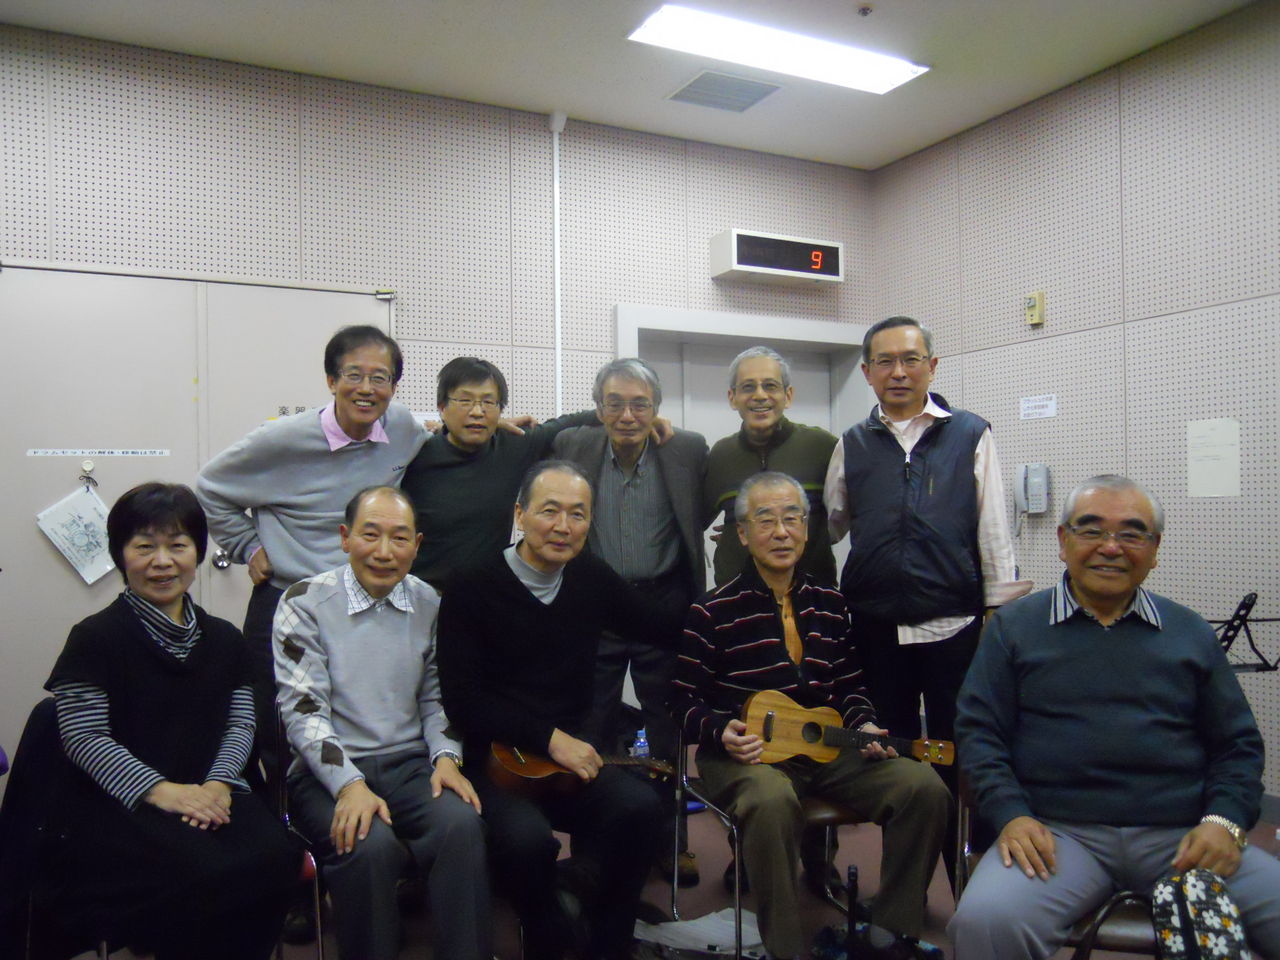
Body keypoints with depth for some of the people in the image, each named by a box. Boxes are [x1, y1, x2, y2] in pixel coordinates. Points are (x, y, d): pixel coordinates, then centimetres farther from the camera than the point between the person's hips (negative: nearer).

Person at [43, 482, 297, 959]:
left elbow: (240, 725, 9)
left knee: (275, 856, -25)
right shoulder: (95, 637, 1)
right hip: (119, 803, -4)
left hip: (210, 792, 4)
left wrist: (218, 783, -11)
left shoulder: (224, 639, 15)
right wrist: (159, 790, -18)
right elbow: (83, 737, -6)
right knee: (204, 872, -31)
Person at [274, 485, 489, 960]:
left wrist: (446, 756, -3)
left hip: (410, 764, 3)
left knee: (462, 824, -28)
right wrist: (349, 785, -20)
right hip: (329, 772, -2)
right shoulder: (306, 602, -1)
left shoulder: (428, 604, 9)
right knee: (369, 845, -32)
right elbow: (303, 710, -8)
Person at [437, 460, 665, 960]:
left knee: (639, 806, -25)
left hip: (572, 752, 4)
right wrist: (550, 738, -16)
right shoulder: (473, 588, -6)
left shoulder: (592, 578, 7)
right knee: (527, 838, -32)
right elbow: (462, 699, -11)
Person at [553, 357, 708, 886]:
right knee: (594, 733, 10)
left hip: (665, 609, 0)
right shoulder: (571, 446, -4)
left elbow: (706, 508, 8)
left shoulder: (689, 449, -6)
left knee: (668, 732, 11)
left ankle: (670, 839, 27)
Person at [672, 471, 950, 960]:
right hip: (747, 754, -5)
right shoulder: (713, 612, -5)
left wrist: (864, 726, -1)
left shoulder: (829, 604, 10)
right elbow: (685, 700, -2)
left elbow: (848, 685, 18)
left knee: (924, 787, -14)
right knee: (771, 800, -40)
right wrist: (721, 731, -21)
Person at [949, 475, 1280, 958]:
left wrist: (1224, 820, -2)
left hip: (1181, 837, 3)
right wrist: (1010, 814, -10)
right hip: (1057, 832, -3)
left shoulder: (1191, 634, 17)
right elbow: (979, 731, 6)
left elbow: (1238, 743, 17)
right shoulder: (1013, 626, 10)